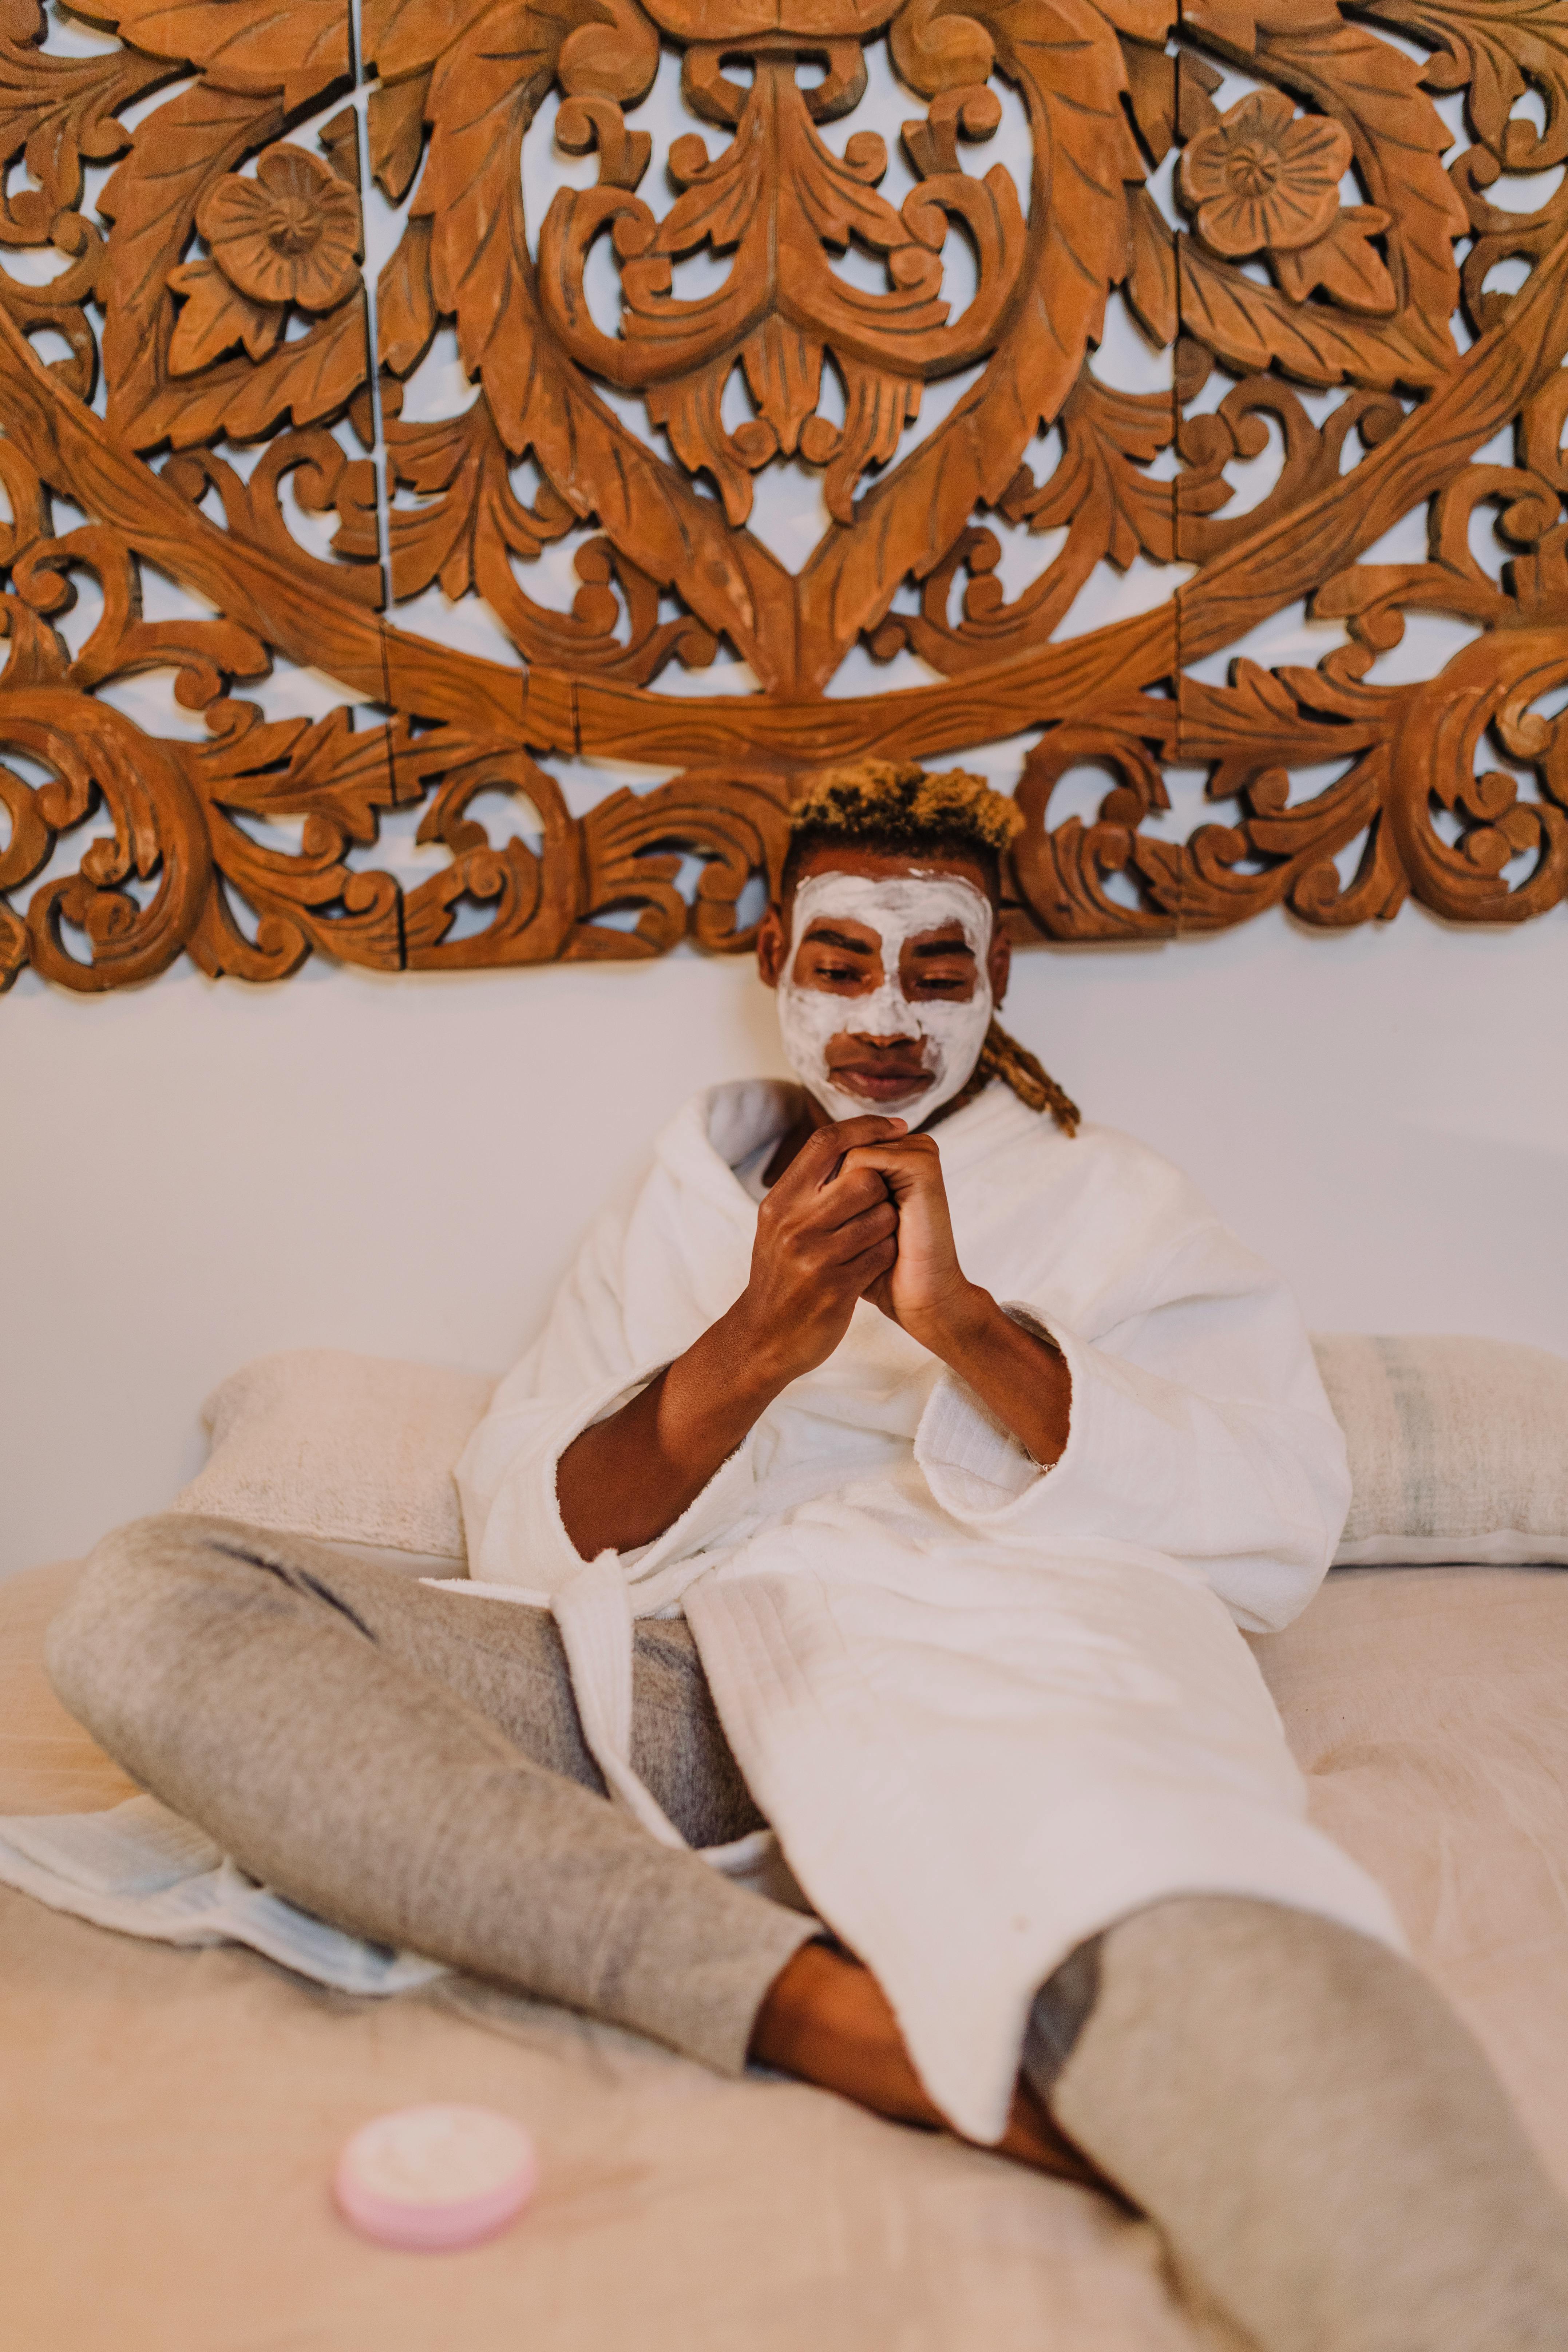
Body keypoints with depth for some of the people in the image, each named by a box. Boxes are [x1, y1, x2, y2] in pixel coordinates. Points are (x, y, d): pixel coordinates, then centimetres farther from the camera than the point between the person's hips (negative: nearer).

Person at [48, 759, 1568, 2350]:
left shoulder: (1110, 1203, 21)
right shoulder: (679, 1210, 26)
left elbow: (1280, 1529, 2)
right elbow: (525, 1551, 11)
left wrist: (965, 1323, -11)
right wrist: (747, 1351, -8)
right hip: (682, 1673, 4)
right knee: (147, 1600, -22)